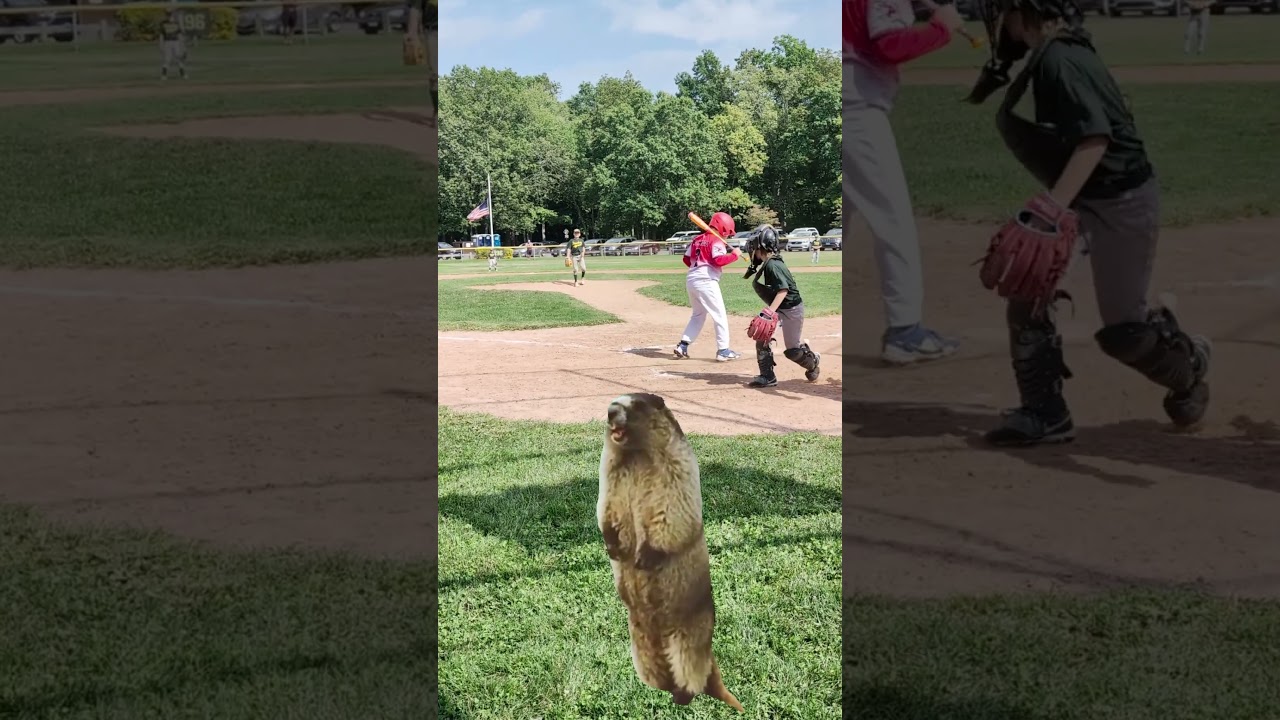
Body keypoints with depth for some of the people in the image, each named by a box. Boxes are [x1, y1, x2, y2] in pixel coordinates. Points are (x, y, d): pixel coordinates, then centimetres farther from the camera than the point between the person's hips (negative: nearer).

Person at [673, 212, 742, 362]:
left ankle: (683, 346, 13)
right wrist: (734, 255, -10)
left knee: (698, 315, 21)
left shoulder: (697, 240, 16)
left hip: (691, 279, 8)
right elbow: (719, 260, -22)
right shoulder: (717, 241, -7)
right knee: (720, 316, 0)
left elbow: (686, 259, 18)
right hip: (706, 281, -8)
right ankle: (723, 351, -3)